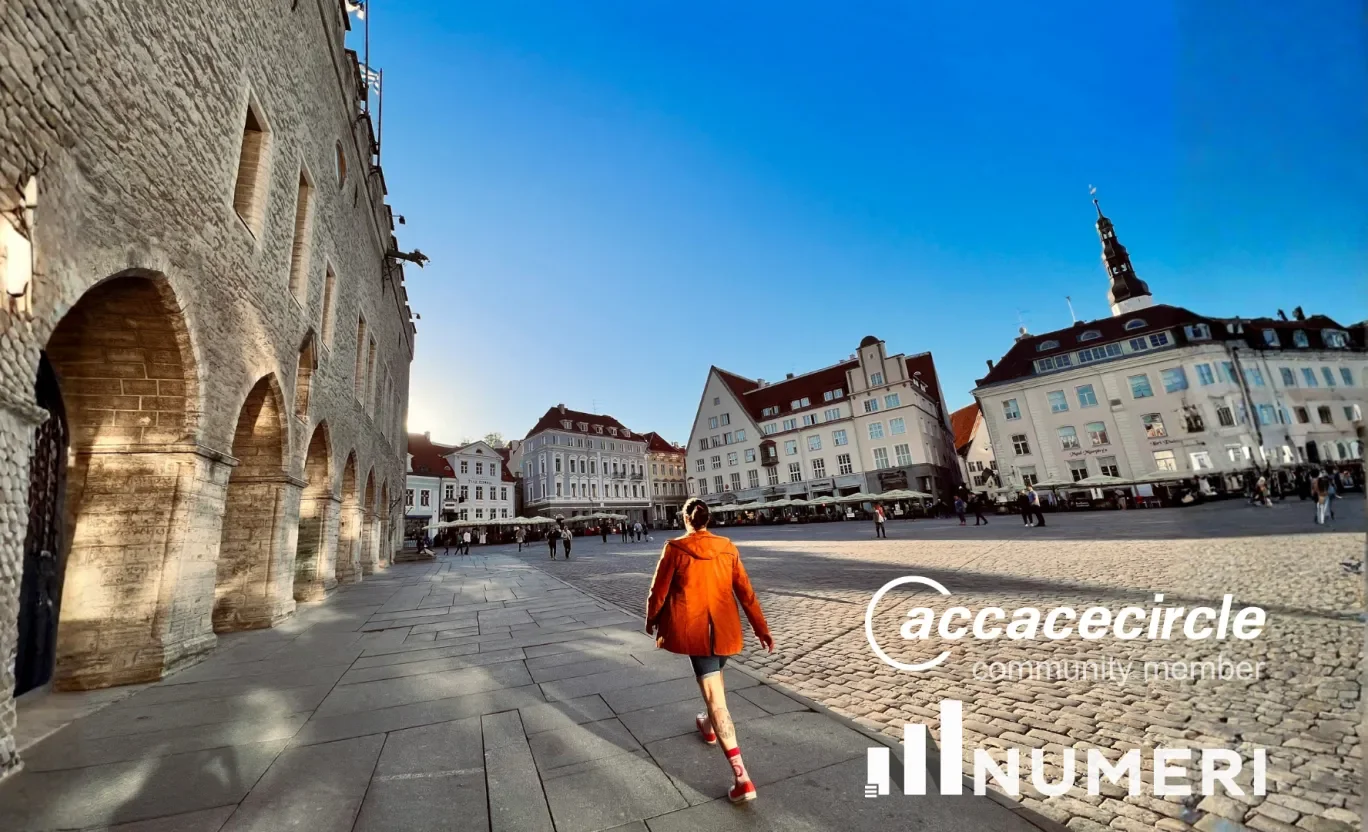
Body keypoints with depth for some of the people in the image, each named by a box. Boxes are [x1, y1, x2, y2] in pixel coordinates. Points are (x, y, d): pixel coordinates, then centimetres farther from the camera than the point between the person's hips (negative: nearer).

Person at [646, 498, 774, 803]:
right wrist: (761, 628, 7)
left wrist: (651, 620, 14)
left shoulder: (675, 548, -11)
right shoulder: (728, 547, -1)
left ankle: (741, 776, -4)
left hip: (693, 630, -4)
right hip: (725, 629, 4)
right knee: (714, 678, 30)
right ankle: (709, 726, 54)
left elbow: (659, 590, -3)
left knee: (714, 695, -2)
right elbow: (745, 591, 1)